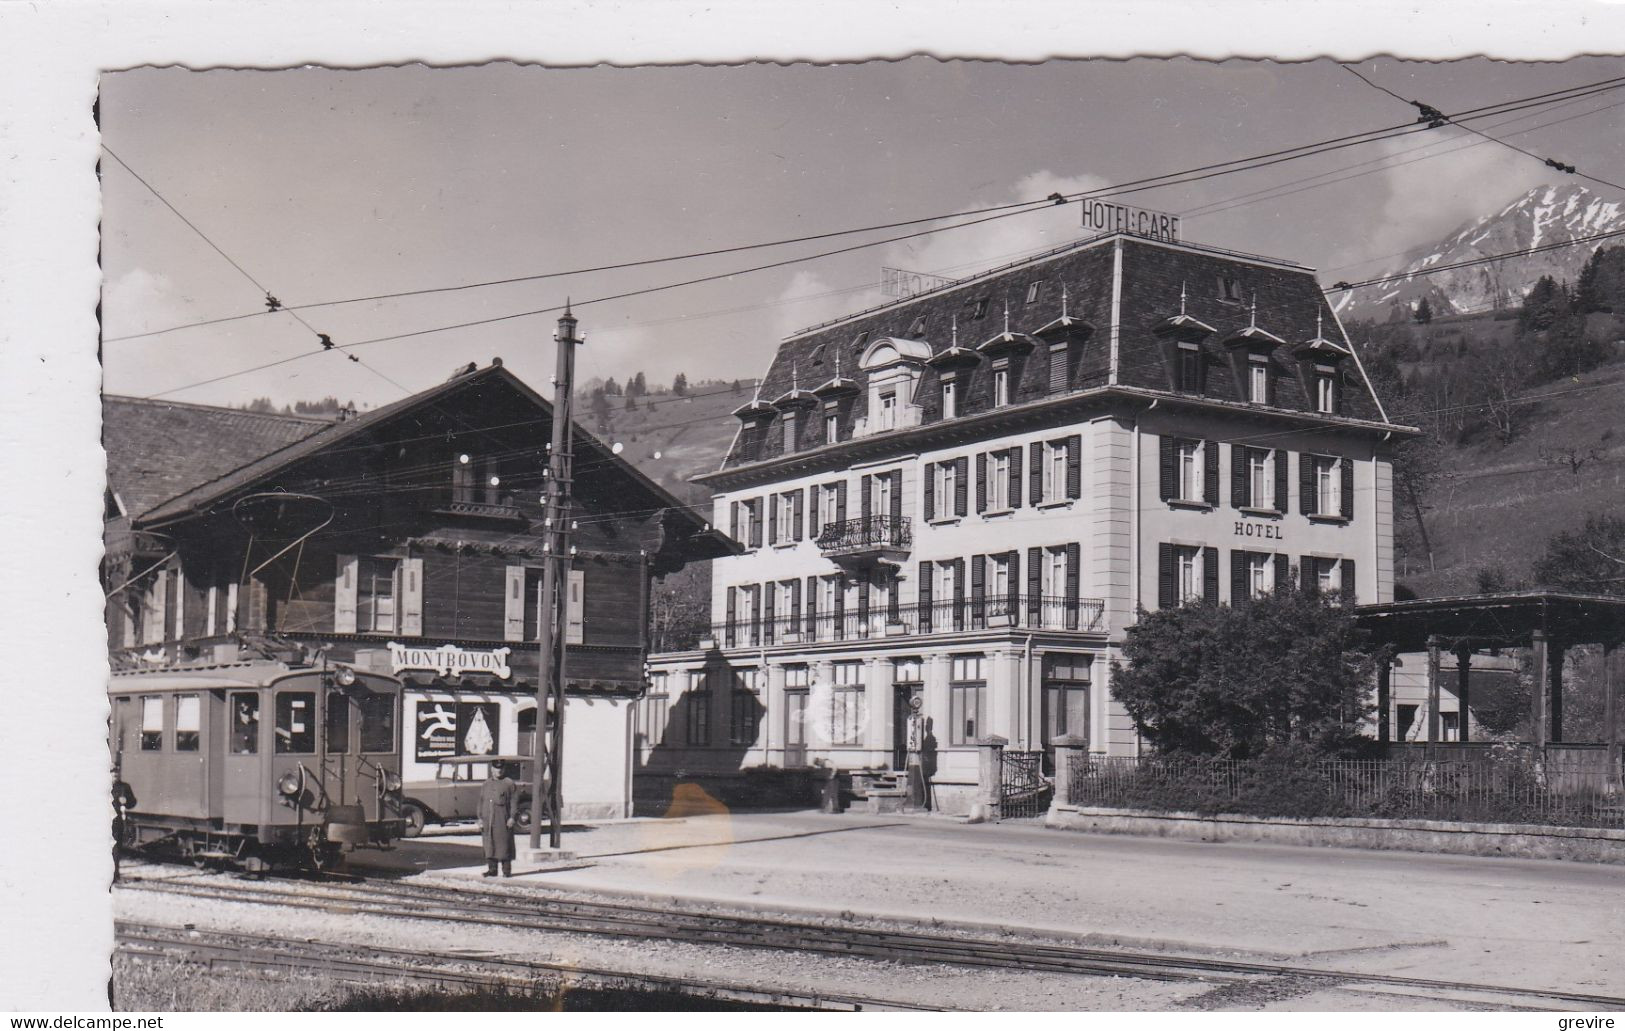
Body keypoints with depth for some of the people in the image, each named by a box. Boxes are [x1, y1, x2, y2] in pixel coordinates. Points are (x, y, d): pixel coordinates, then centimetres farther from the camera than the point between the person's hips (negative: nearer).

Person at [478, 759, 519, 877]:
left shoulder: (509, 783, 2)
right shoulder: (487, 783, 15)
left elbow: (513, 801, -2)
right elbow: (481, 802, 15)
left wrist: (511, 817, -10)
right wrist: (480, 818, 8)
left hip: (503, 820, -4)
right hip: (487, 821, 4)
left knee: (504, 844, -3)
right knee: (489, 845, 5)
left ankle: (506, 870, 3)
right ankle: (492, 869, 11)